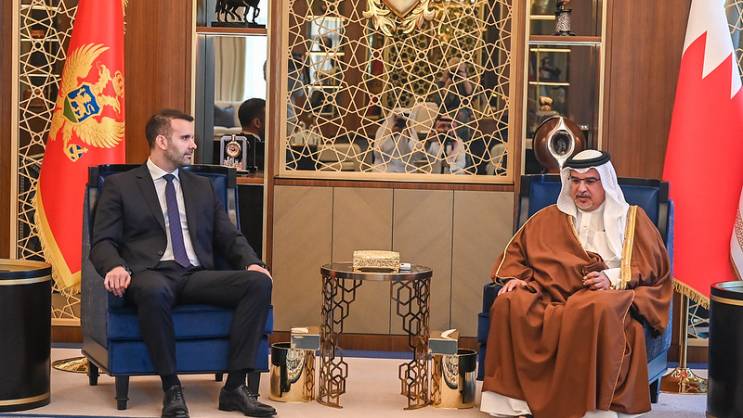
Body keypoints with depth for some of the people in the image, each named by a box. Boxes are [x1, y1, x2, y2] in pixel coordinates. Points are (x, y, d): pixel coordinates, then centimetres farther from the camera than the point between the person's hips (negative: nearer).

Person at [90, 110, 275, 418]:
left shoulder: (202, 187, 24)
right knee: (153, 291, -42)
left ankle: (235, 387, -22)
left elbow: (230, 238, 20)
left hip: (198, 277, 4)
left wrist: (252, 262, -2)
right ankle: (171, 389, -27)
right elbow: (103, 242, 4)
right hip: (152, 275, -4)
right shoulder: (120, 186, 11)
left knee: (259, 282, -23)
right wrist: (116, 266, -20)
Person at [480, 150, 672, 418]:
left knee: (595, 310, -42)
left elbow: (653, 268, 9)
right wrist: (515, 277, 4)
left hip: (608, 298, -3)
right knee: (509, 305, -30)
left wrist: (612, 278, -8)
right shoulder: (549, 218, 27)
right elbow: (516, 252, 26)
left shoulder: (632, 219, 19)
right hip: (552, 298, 3)